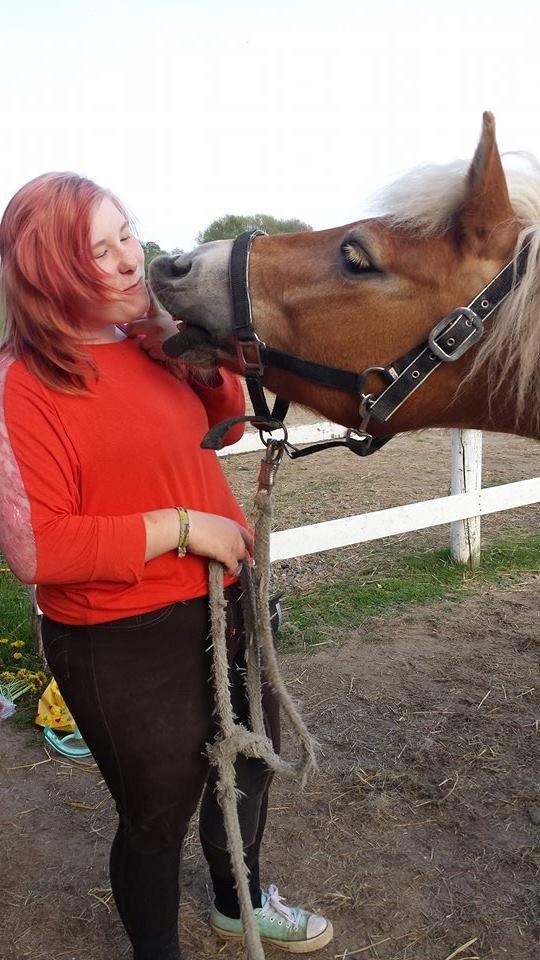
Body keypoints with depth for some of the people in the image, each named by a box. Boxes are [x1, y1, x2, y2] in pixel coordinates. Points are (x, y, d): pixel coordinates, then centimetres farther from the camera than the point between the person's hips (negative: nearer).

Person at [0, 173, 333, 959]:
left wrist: (216, 365, -5)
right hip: (130, 648, -8)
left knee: (250, 766, 27)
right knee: (160, 812, 14)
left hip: (227, 604, 8)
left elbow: (221, 429, 15)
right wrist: (179, 527, -25)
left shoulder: (152, 339, 1)